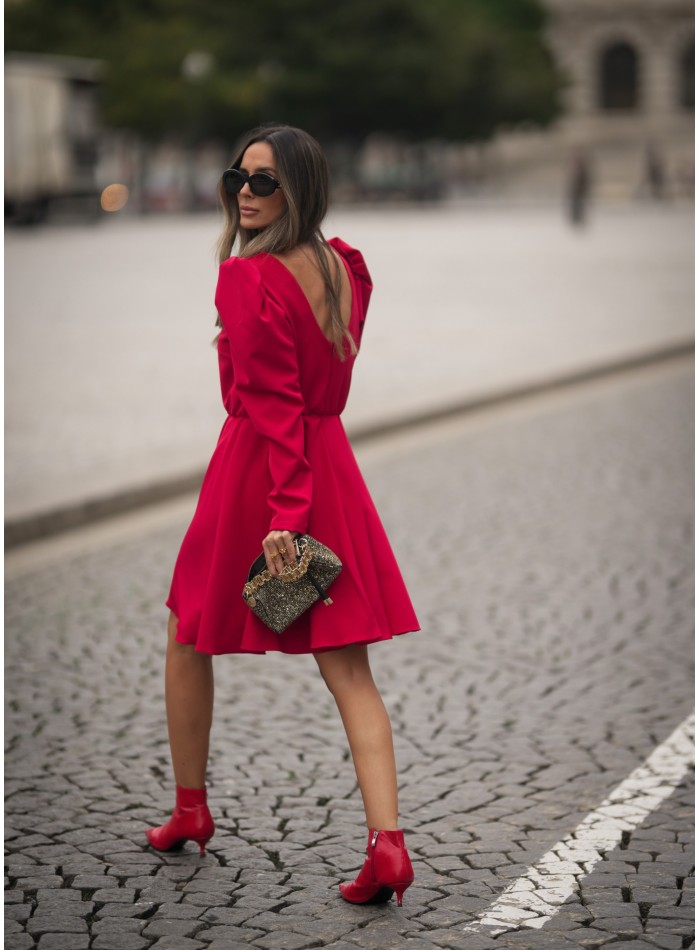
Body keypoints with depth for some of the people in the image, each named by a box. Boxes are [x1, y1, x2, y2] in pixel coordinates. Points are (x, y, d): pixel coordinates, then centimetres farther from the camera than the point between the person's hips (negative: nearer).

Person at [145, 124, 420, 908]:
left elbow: (274, 404, -21)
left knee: (188, 641, 18)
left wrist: (285, 512, -24)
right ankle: (387, 843, -10)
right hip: (332, 467, 6)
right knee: (349, 670, 2)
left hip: (256, 470, -6)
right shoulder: (345, 268, 6)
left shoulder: (248, 279, -15)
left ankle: (190, 811, 30)